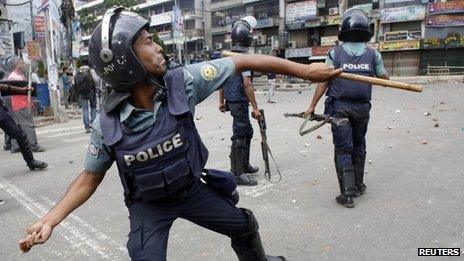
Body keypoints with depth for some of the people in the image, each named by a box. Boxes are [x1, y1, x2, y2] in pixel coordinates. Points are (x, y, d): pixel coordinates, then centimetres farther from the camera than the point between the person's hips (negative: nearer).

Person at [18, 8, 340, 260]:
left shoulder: (183, 82, -24)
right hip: (148, 206, -2)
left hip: (192, 188, 2)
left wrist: (303, 69, -16)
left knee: (245, 224, 17)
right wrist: (51, 219, -18)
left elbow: (243, 62, -19)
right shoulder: (107, 124, -23)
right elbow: (90, 177, -7)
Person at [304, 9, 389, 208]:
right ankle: (358, 186, 29)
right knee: (358, 146, 19)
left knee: (343, 150, 2)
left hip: (340, 107, -2)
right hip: (362, 107, 2)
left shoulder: (335, 53, -2)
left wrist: (312, 106, -1)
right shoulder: (373, 54, 2)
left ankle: (348, 194, 1)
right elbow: (384, 79, 11)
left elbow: (323, 82, -6)